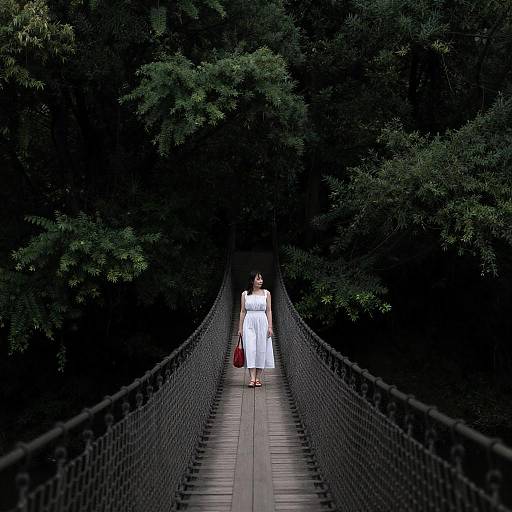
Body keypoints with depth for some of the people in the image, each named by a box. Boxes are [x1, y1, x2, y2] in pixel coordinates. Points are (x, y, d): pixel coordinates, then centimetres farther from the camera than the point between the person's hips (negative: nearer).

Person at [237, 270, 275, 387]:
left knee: (261, 349, 1)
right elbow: (242, 312, 7)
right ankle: (252, 378, -12)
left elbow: (269, 311, 3)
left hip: (262, 323, 1)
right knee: (250, 349, -9)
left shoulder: (266, 293, 5)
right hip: (249, 323, -1)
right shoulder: (245, 294, 5)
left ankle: (258, 378, 11)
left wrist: (270, 327, -3)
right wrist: (240, 328, 4)